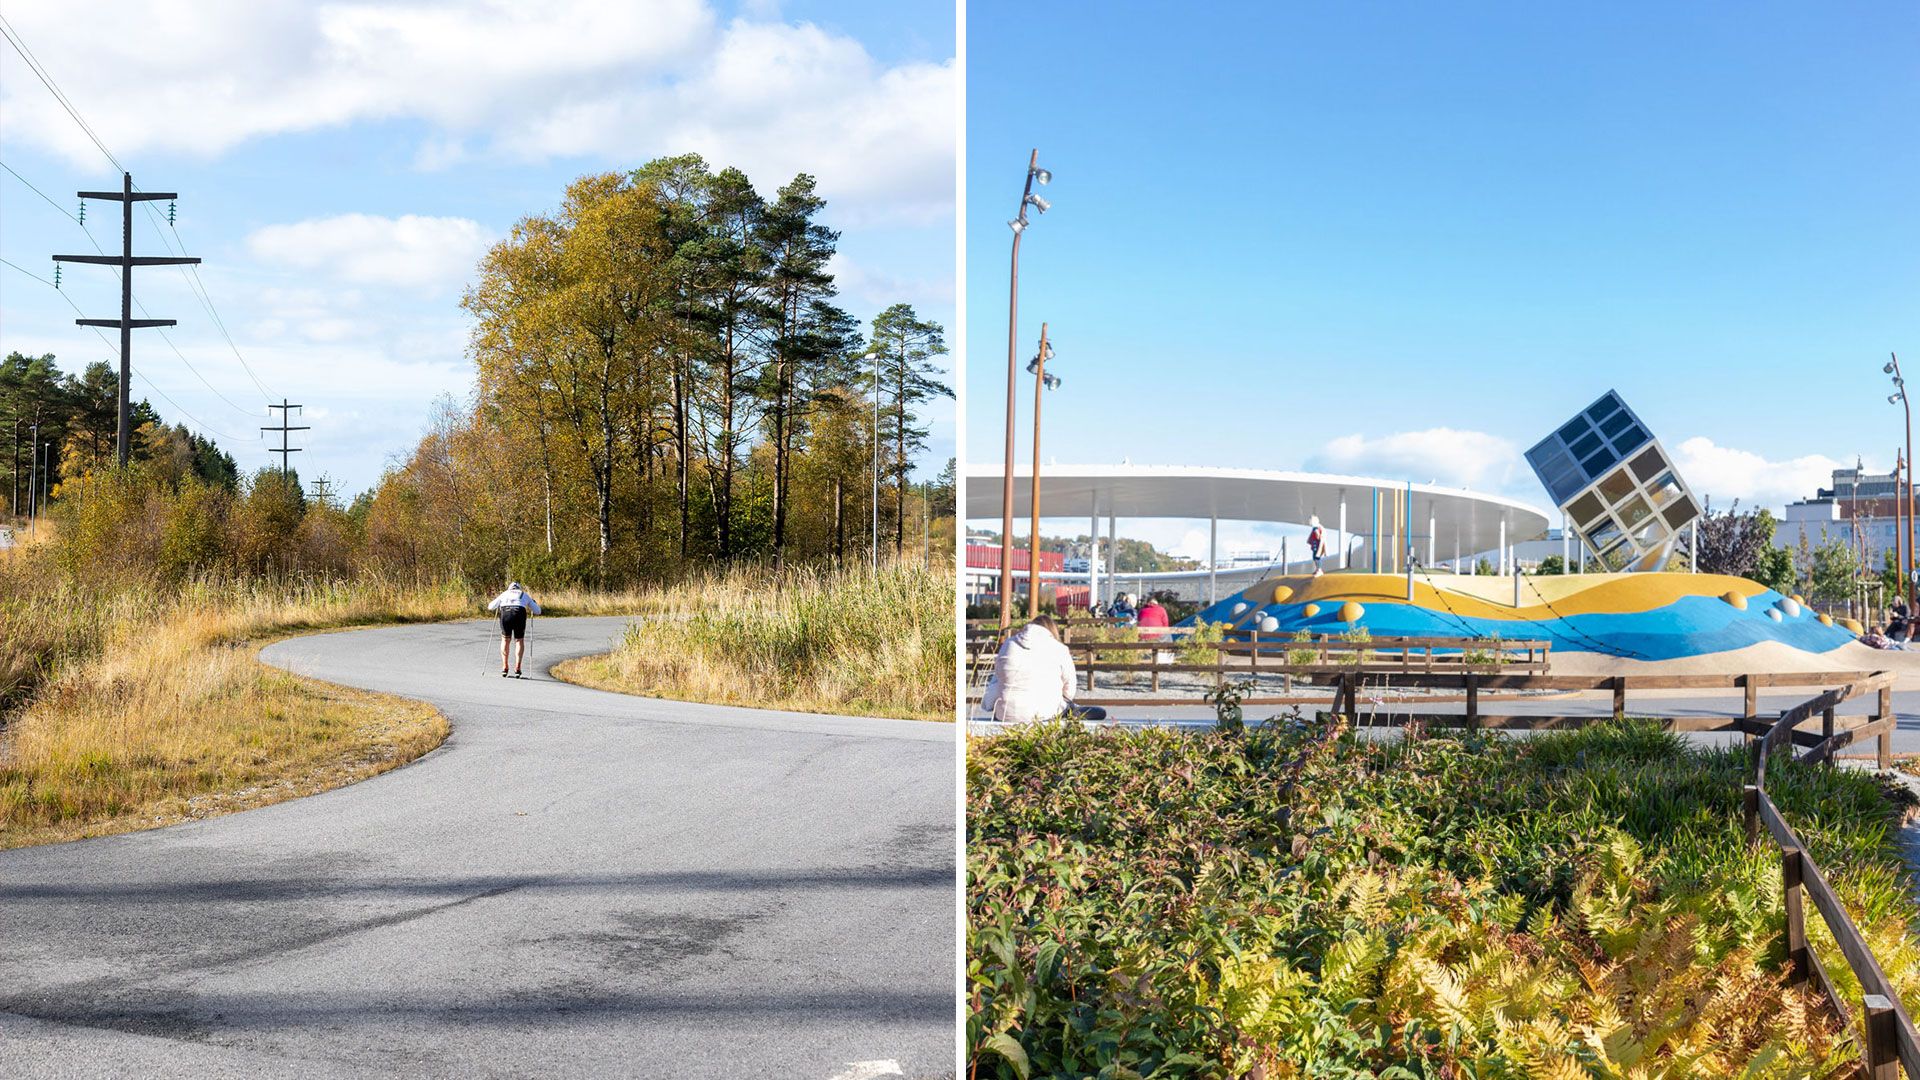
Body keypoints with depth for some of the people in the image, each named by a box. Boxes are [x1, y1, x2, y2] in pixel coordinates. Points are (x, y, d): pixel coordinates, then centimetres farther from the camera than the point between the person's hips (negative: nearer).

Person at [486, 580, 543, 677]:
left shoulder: (504, 594, 29)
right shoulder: (525, 595, 29)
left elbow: (490, 607, 31)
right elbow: (537, 611, 30)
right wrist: (533, 601, 50)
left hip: (505, 614, 0)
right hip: (519, 614, 0)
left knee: (505, 640, 22)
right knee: (520, 641, 17)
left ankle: (504, 668, 19)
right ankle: (517, 669, 6)